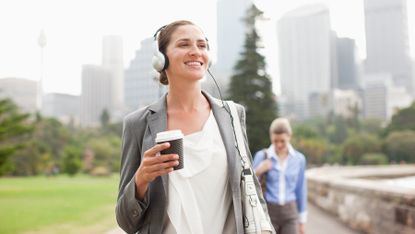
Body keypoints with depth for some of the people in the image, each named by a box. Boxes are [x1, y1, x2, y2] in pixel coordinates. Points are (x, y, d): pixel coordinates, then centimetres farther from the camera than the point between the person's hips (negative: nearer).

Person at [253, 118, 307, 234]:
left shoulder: (299, 159, 2)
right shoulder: (261, 156, -4)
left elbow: (301, 190, 8)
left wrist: (302, 220, 11)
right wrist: (258, 172, -19)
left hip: (290, 213, 1)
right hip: (268, 212, -1)